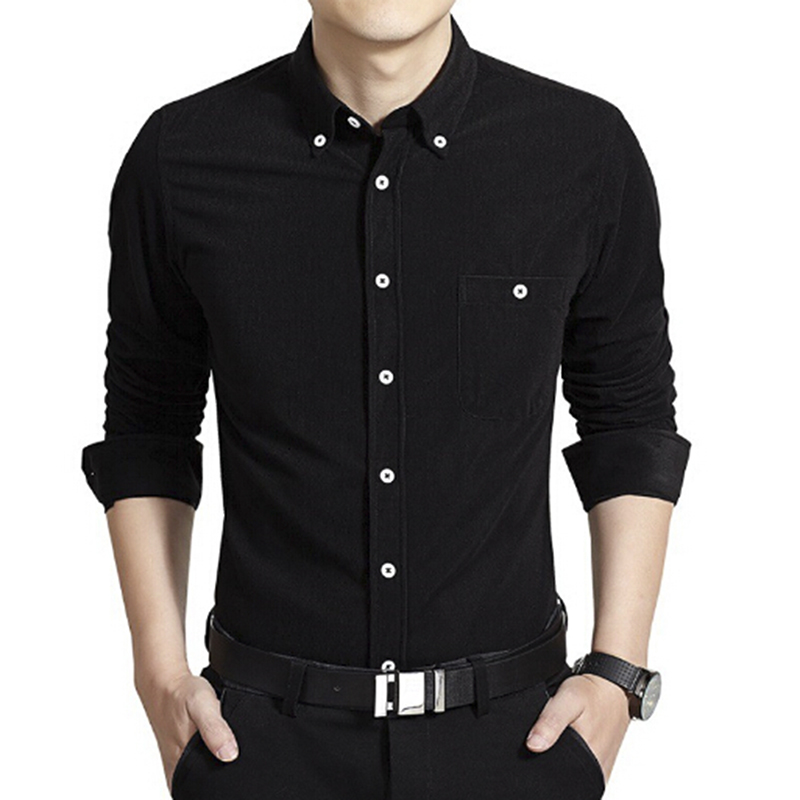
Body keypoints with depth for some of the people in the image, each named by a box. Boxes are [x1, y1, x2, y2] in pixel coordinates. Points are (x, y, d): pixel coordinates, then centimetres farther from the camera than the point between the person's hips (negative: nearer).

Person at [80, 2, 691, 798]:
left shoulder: (587, 149, -7)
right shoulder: (180, 158, -6)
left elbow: (631, 422, 3)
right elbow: (147, 428, 4)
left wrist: (619, 671, -2)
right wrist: (160, 673, -1)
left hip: (515, 730, 1)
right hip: (265, 732, 0)